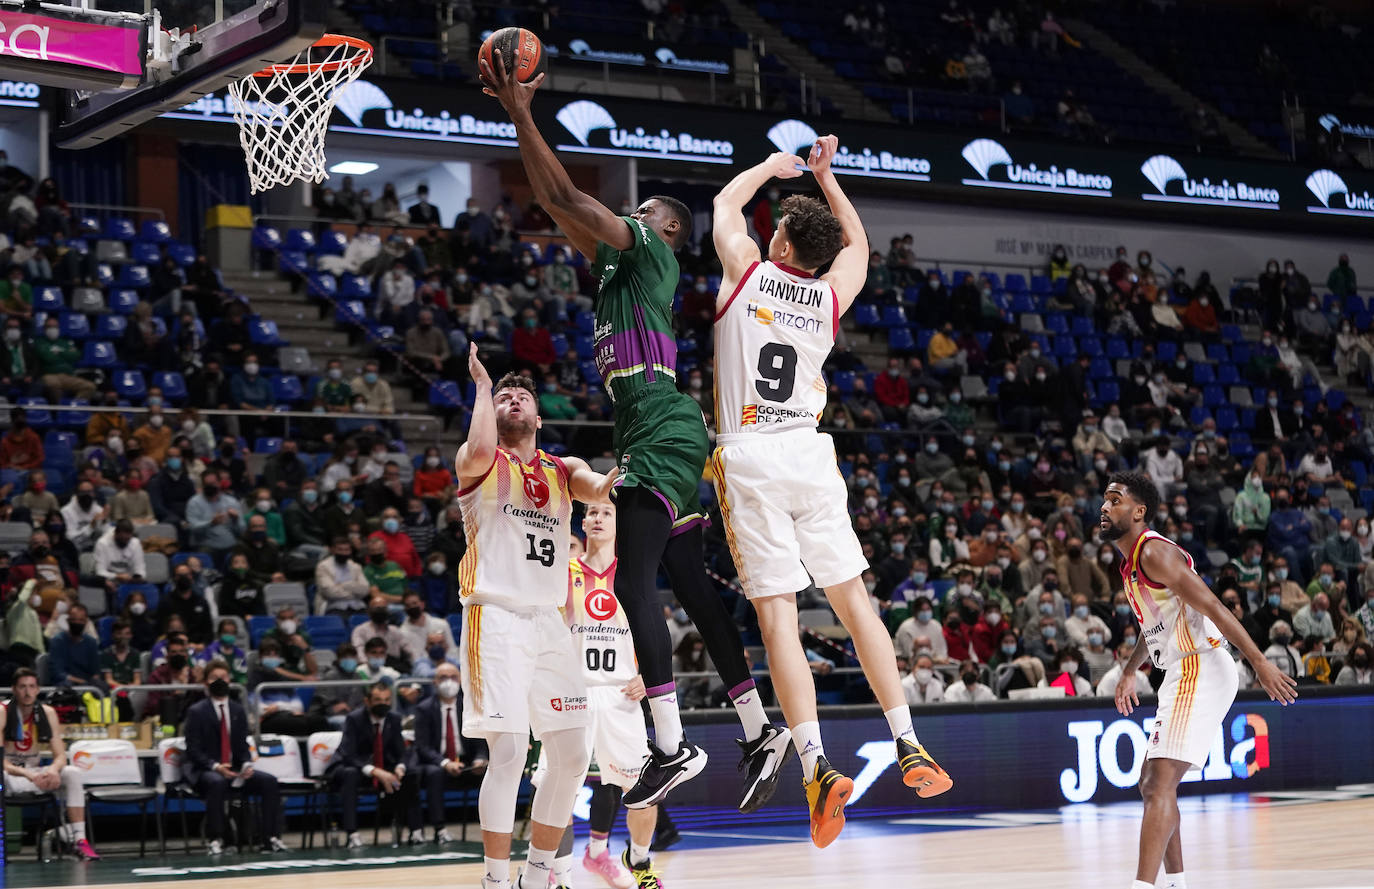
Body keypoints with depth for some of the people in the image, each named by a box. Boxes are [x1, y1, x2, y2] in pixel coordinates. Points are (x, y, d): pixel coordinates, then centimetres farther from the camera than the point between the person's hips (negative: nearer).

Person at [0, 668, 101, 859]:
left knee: (73, 774, -20)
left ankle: (79, 840, -22)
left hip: (34, 773, 5)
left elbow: (60, 755, 0)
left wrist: (53, 770, -25)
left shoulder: (47, 713, 1)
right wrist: (28, 775, -34)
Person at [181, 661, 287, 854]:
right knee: (217, 782, -39)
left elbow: (243, 746, 12)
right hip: (203, 771, -5)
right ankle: (214, 839, -30)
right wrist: (215, 767, -25)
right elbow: (193, 750, -8)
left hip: (234, 769, 5)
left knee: (269, 781, -17)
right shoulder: (197, 712, -2)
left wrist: (247, 764, -11)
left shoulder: (238, 711, 13)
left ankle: (272, 837, -13)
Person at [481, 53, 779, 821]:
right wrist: (518, 117, 20)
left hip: (664, 434, -10)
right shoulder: (618, 263, 23)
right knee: (691, 589, 11)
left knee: (633, 581, -17)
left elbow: (568, 197, -9)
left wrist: (522, 114, -5)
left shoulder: (653, 255, -1)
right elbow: (556, 203, 24)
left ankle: (673, 746, -22)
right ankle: (761, 730, 15)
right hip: (656, 440, 10)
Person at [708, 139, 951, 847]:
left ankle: (817, 769, -19)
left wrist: (774, 165, 35)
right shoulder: (832, 296, 7)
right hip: (810, 456, 3)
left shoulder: (748, 271, 0)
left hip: (749, 458, -3)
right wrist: (824, 175, 36)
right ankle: (909, 748, 8)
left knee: (777, 616, -9)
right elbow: (858, 241, 31)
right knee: (853, 601, 10)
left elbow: (725, 202, 20)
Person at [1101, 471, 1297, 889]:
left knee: (1161, 783, -20)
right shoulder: (1131, 563, 17)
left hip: (1201, 671, -10)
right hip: (1183, 676, 10)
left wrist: (1260, 663, -25)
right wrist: (1128, 673, 40)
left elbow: (1213, 608, -20)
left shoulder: (1154, 552, -14)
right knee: (1151, 784, 17)